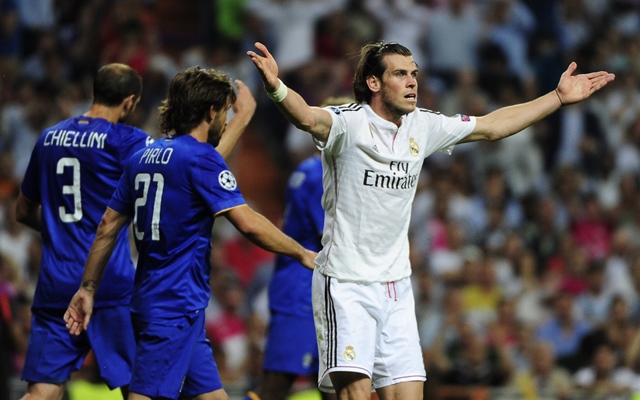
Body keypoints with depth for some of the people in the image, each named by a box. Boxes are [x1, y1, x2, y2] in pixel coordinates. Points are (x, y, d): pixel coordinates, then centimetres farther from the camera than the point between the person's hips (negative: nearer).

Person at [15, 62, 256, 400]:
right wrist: (241, 117, -3)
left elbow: (24, 211, 22)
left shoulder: (49, 138, 11)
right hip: (111, 283, -5)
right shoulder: (122, 140, -7)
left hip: (55, 283, 5)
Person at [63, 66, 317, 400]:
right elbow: (248, 223, -16)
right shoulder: (200, 158, -10)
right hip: (176, 306, -9)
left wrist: (88, 288, 20)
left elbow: (108, 227, 16)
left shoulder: (144, 157, 14)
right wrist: (302, 254, -6)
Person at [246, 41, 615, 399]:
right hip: (345, 285, -6)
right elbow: (307, 117, -34)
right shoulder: (349, 122, -12)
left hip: (396, 287, 6)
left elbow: (492, 127, 20)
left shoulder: (423, 126, 7)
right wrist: (276, 87, -56)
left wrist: (559, 97, 21)